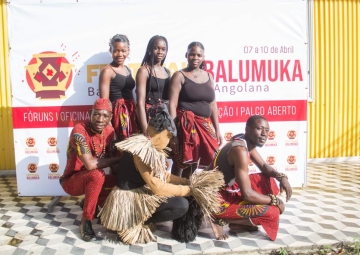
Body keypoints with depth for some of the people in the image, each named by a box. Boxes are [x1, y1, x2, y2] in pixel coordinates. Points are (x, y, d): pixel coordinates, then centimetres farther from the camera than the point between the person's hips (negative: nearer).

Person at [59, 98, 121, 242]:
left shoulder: (109, 131, -6)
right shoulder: (79, 131, -27)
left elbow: (112, 160, -5)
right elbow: (90, 164, -36)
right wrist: (120, 158, -26)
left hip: (93, 180, 6)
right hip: (72, 180, -6)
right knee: (96, 175, -35)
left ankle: (91, 203, 11)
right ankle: (85, 221, -14)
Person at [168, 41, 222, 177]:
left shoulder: (208, 76, 13)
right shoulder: (179, 76, -1)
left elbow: (213, 105, 15)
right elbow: (172, 105, -8)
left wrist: (217, 130, 11)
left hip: (205, 125, 5)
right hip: (186, 124, -5)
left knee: (195, 162, 9)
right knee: (180, 163, -1)